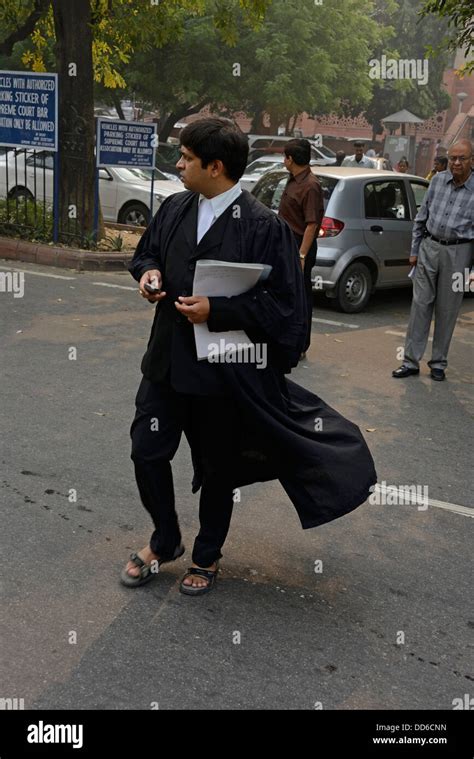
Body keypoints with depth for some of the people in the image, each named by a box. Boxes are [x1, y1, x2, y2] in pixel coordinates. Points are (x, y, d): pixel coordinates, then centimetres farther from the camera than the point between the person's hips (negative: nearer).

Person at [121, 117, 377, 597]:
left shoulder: (263, 227, -16)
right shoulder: (174, 209, 2)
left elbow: (283, 305, -17)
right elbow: (146, 252, 18)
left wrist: (216, 311, -23)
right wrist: (148, 273, -5)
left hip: (224, 370, -5)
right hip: (167, 360, 5)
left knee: (218, 467, 13)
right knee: (147, 452, 9)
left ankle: (207, 557, 37)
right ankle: (164, 542, 36)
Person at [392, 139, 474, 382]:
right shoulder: (438, 180, 5)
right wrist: (415, 250, 10)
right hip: (429, 248, 3)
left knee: (447, 311, 5)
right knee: (420, 305, 2)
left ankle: (438, 363, 17)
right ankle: (411, 361, 8)